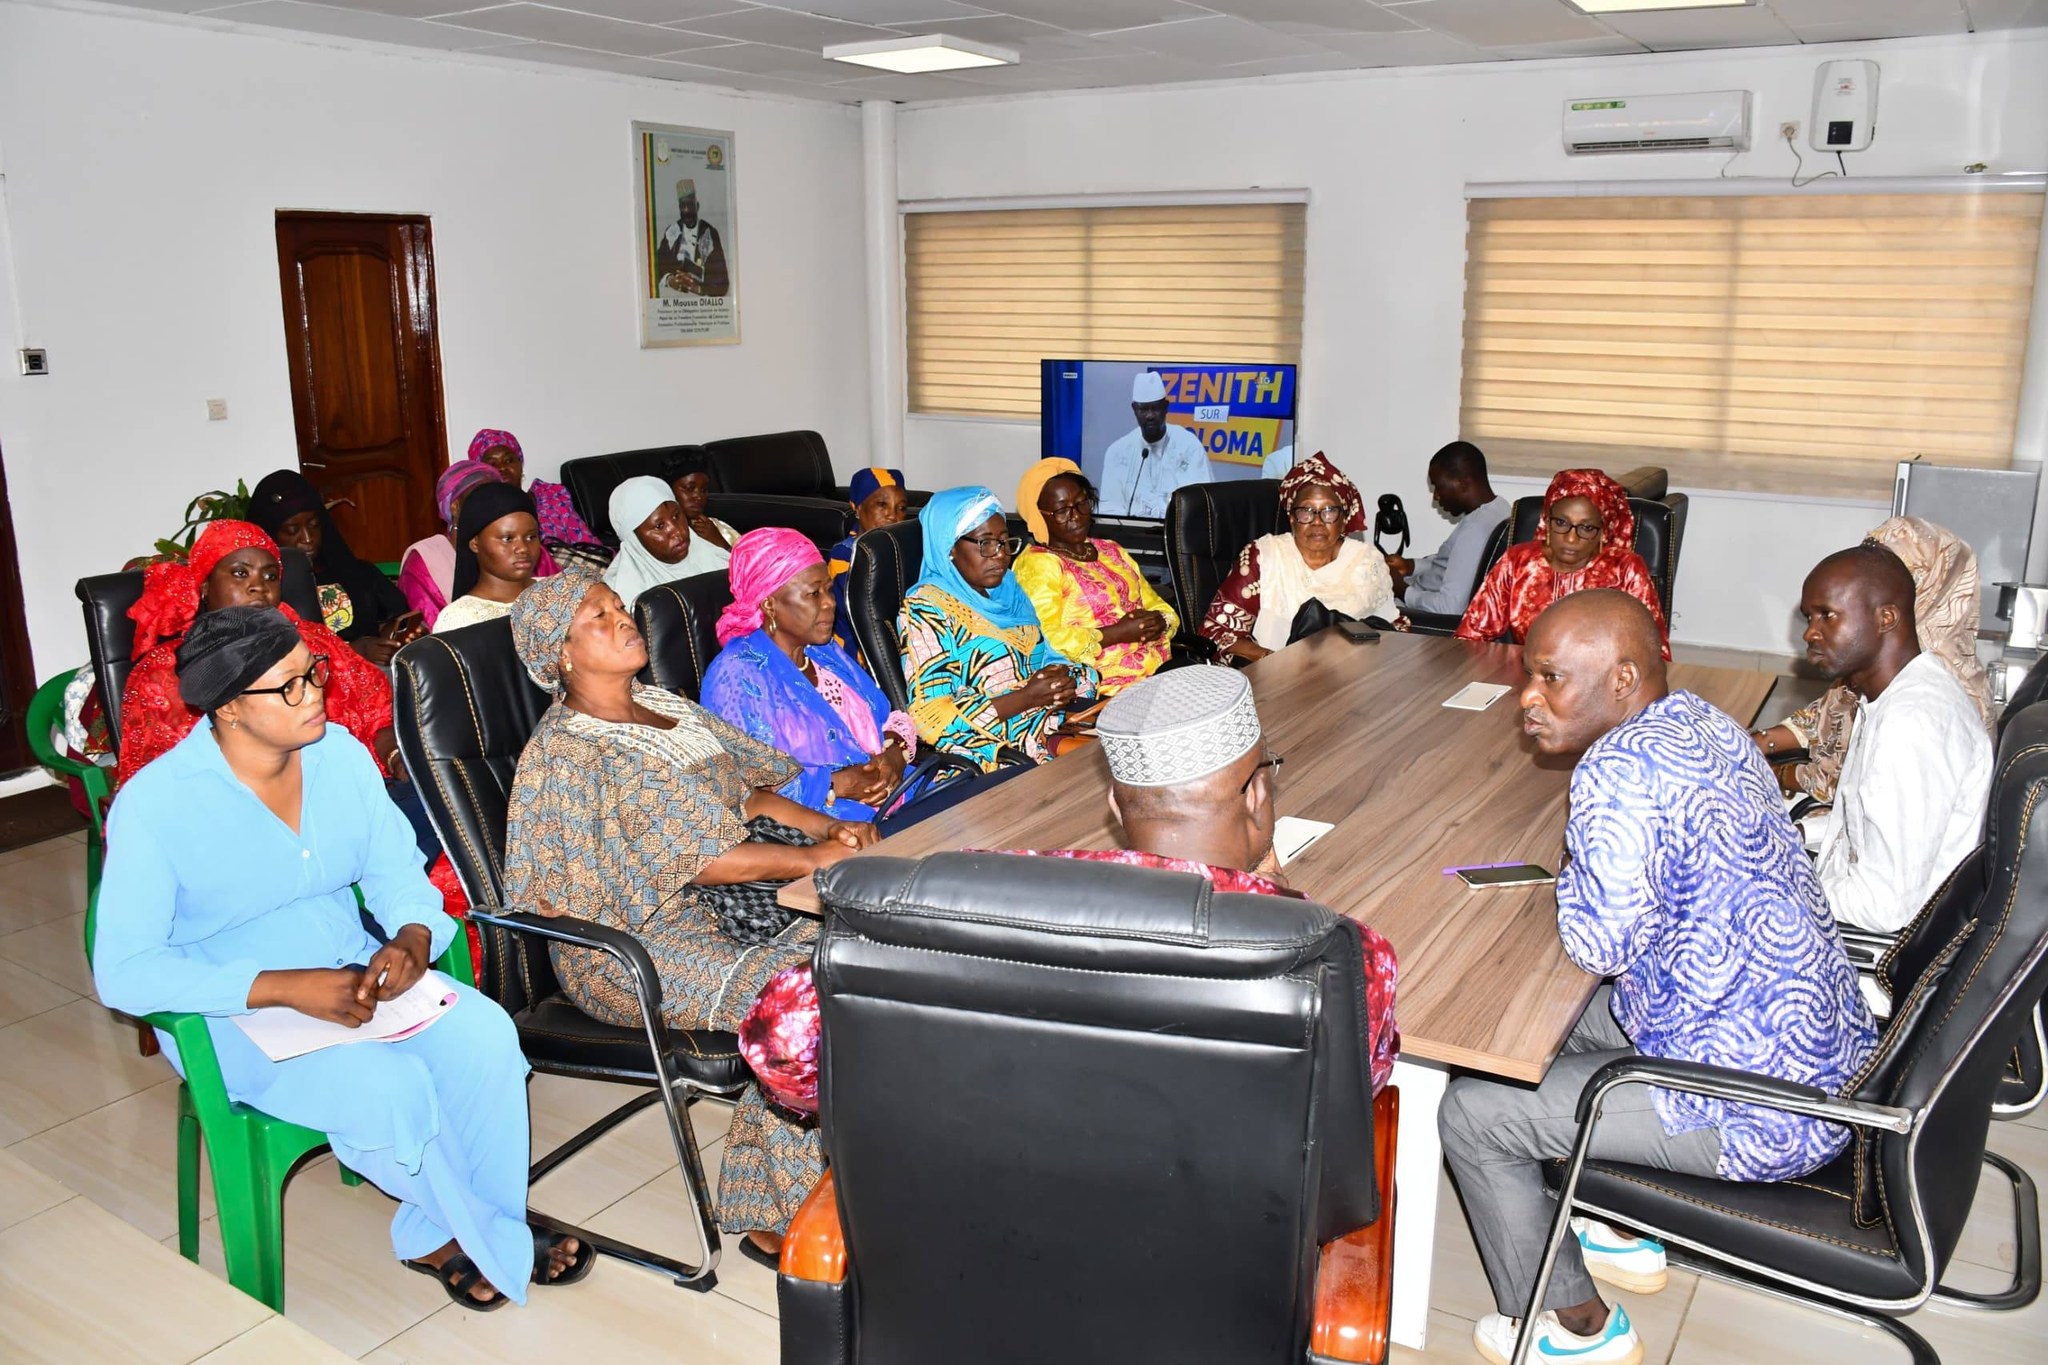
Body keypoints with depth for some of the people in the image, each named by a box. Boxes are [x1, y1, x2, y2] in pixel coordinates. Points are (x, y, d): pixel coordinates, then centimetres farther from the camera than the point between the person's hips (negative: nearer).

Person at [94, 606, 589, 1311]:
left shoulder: (341, 754, 0)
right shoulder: (154, 804, -16)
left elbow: (397, 870, 5)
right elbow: (125, 973, -21)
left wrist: (412, 938, -19)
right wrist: (287, 988, -30)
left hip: (356, 972, 5)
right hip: (233, 1016, -5)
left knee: (486, 1036, -23)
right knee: (390, 1086, -31)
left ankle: (439, 1236, -2)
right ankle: (498, 1246, -4)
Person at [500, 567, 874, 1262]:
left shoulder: (668, 708, 15)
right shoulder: (566, 754, -12)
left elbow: (747, 788, 16)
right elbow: (690, 860, -18)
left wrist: (824, 825, -4)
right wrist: (810, 859, -20)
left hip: (726, 905, 8)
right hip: (635, 948, -7)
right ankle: (776, 1215, -11)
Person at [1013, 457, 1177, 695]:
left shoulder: (1112, 551, 22)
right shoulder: (1037, 564, -2)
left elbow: (1164, 610, 20)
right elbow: (1046, 640, -16)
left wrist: (1157, 622, -4)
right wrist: (1119, 633, -14)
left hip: (1161, 667, 7)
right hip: (1105, 684, -7)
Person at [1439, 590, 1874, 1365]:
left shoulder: (1619, 771, -25)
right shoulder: (1699, 721, 4)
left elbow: (1601, 945, -21)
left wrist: (1572, 866, -5)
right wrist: (1593, 865, 3)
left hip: (1759, 1116, -10)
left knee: (1471, 1113, -1)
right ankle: (1628, 1234, 39)